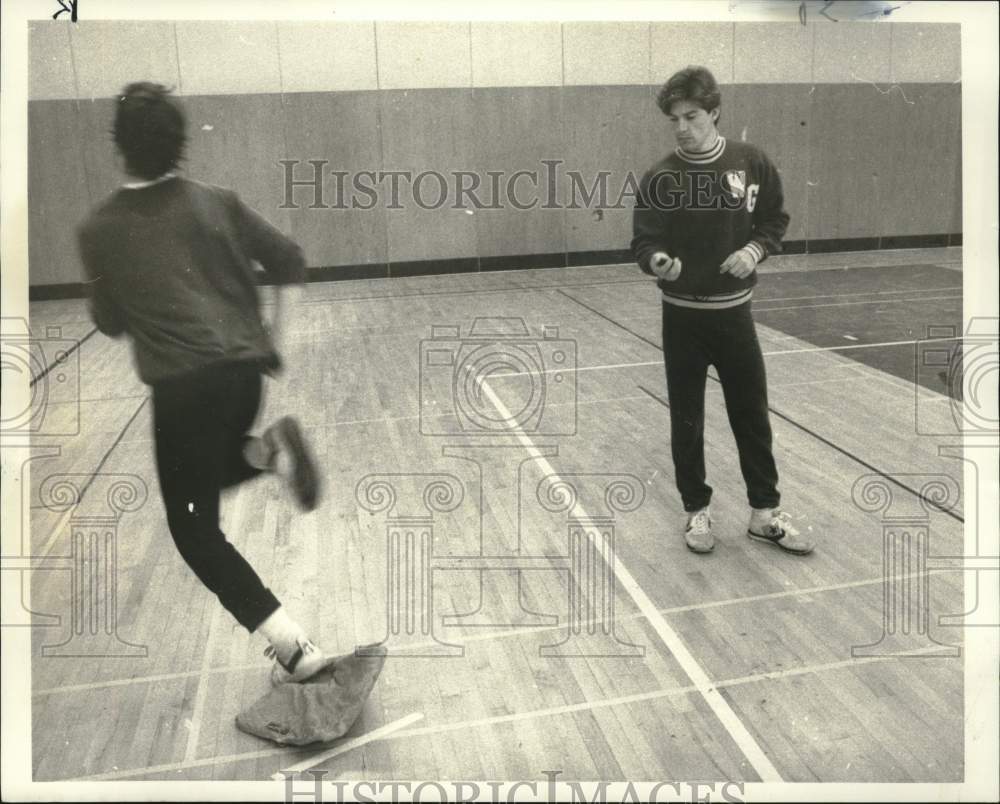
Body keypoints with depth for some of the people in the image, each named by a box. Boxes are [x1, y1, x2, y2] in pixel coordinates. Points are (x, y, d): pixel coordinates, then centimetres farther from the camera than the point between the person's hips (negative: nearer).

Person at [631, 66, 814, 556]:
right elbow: (642, 242, -8)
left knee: (753, 416, 10)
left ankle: (765, 513, 26)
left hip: (734, 312, 2)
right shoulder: (659, 178, -6)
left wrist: (755, 249, -10)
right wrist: (657, 260, -30)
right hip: (683, 317, -1)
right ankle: (697, 511, 25)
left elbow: (775, 219, 9)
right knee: (686, 422, 7)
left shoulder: (751, 163, -1)